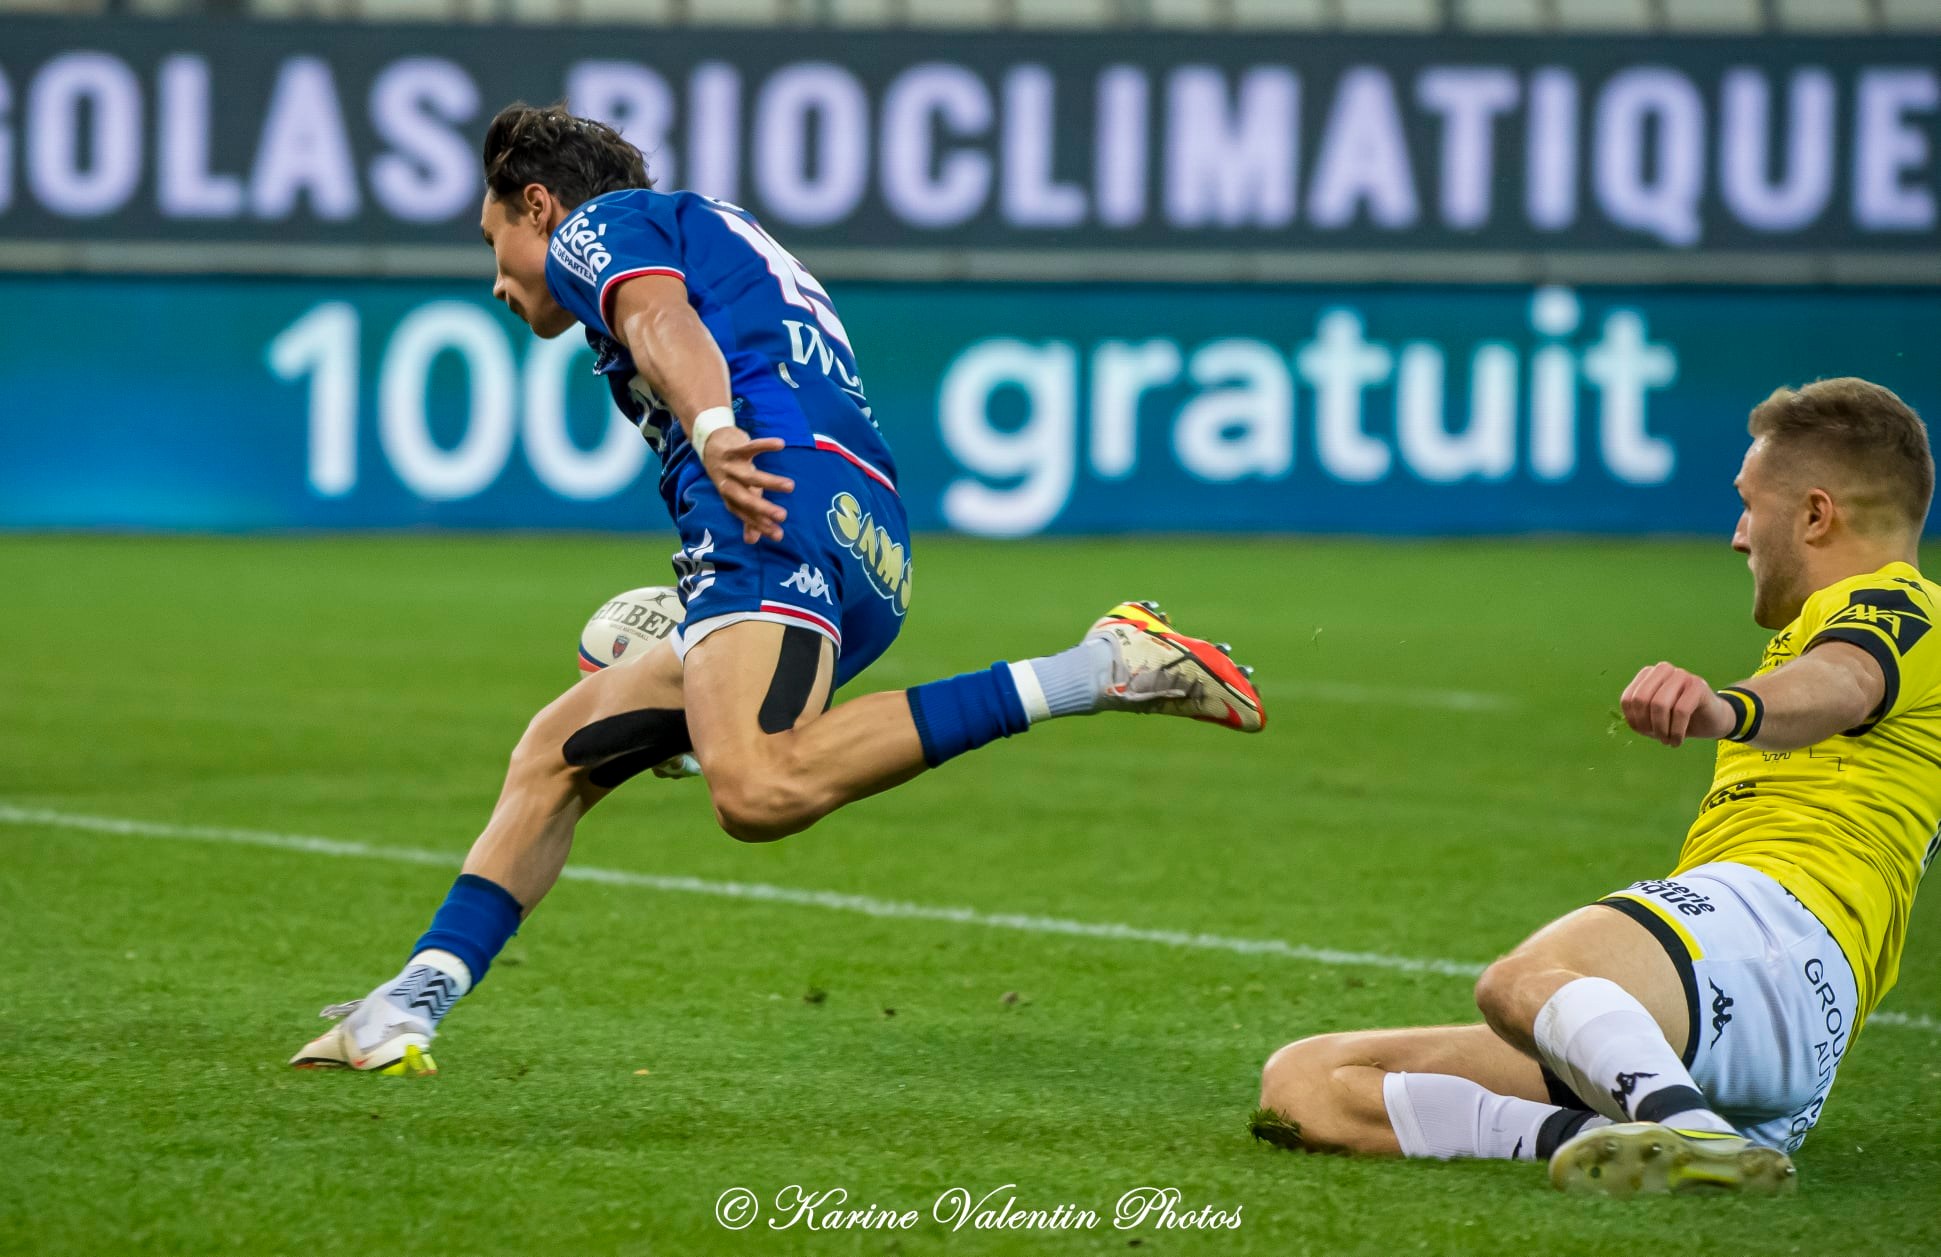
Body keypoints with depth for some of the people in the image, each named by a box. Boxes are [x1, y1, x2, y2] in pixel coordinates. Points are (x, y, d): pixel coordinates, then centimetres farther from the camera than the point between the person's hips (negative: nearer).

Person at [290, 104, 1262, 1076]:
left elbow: (662, 319, -8)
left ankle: (1100, 670, -33)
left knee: (760, 789, -33)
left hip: (781, 518, -10)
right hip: (873, 556, 10)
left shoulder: (602, 224, 15)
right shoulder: (724, 239, 41)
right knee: (555, 753, 17)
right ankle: (410, 1008, 12)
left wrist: (711, 432, -28)